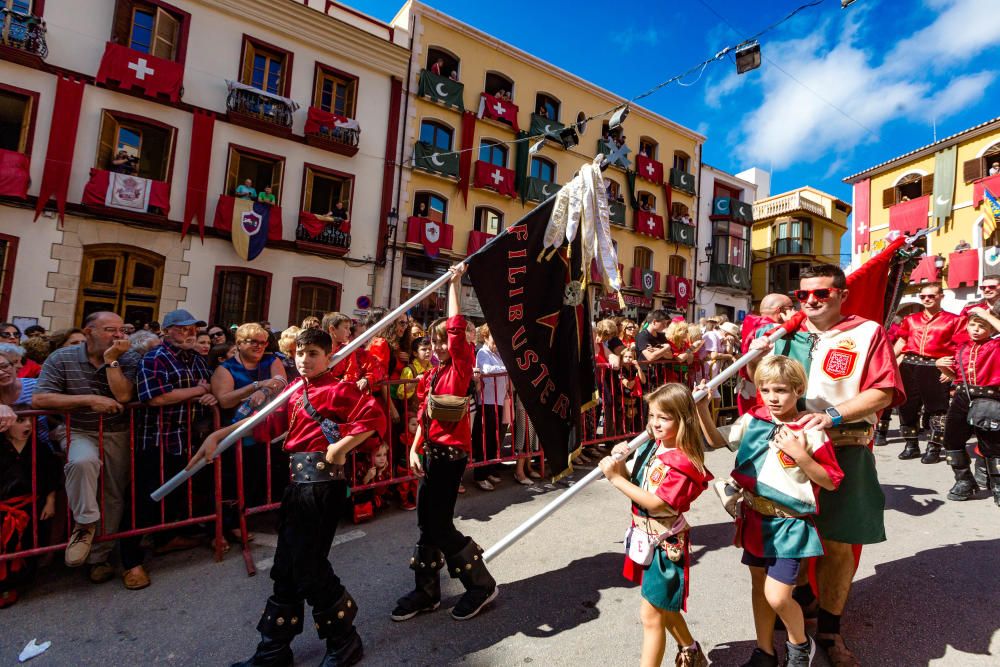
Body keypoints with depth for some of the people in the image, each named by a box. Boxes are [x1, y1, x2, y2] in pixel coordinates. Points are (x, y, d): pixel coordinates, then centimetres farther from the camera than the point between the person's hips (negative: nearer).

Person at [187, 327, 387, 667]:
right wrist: (217, 436, 11)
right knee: (286, 566, 16)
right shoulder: (295, 392, 16)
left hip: (323, 480, -8)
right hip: (298, 480, 8)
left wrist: (342, 447, -21)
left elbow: (374, 418, -20)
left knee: (309, 567, -2)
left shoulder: (339, 388, -9)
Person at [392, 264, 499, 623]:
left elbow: (456, 326, -19)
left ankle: (481, 584, 15)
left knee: (439, 523, -3)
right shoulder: (433, 374, 12)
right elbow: (423, 416, 14)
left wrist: (454, 282, -14)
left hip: (451, 451, -8)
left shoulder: (460, 366, -8)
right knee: (427, 521, 14)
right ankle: (426, 591, 29)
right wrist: (414, 448, 5)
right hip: (431, 450, 8)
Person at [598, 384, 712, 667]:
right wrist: (620, 464, -14)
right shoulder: (651, 446, -1)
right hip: (646, 537, 9)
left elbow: (655, 502, -28)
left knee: (651, 614, 3)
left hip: (664, 544, -8)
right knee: (662, 605, 27)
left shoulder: (682, 462, -24)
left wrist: (617, 479, -28)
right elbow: (635, 484, 5)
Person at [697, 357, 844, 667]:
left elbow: (830, 481, -9)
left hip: (789, 524, -5)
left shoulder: (810, 431, -14)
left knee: (777, 596, -5)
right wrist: (702, 409, -9)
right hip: (755, 518, 5)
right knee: (759, 586, 18)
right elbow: (717, 440, 4)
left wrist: (800, 456, -24)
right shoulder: (753, 420, -2)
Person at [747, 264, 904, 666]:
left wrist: (833, 415, -23)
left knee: (837, 543, 7)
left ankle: (829, 629, 26)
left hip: (841, 451, -3)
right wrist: (755, 359, -9)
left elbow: (884, 391, -10)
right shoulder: (785, 333, 8)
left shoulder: (867, 332, -2)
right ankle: (799, 602, 40)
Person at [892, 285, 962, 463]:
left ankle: (934, 448, 10)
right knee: (907, 406, 7)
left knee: (936, 408, -1)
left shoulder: (954, 320, 6)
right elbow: (901, 342, 17)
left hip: (936, 368, -3)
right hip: (909, 365, 4)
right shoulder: (911, 319, 17)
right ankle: (911, 445, 19)